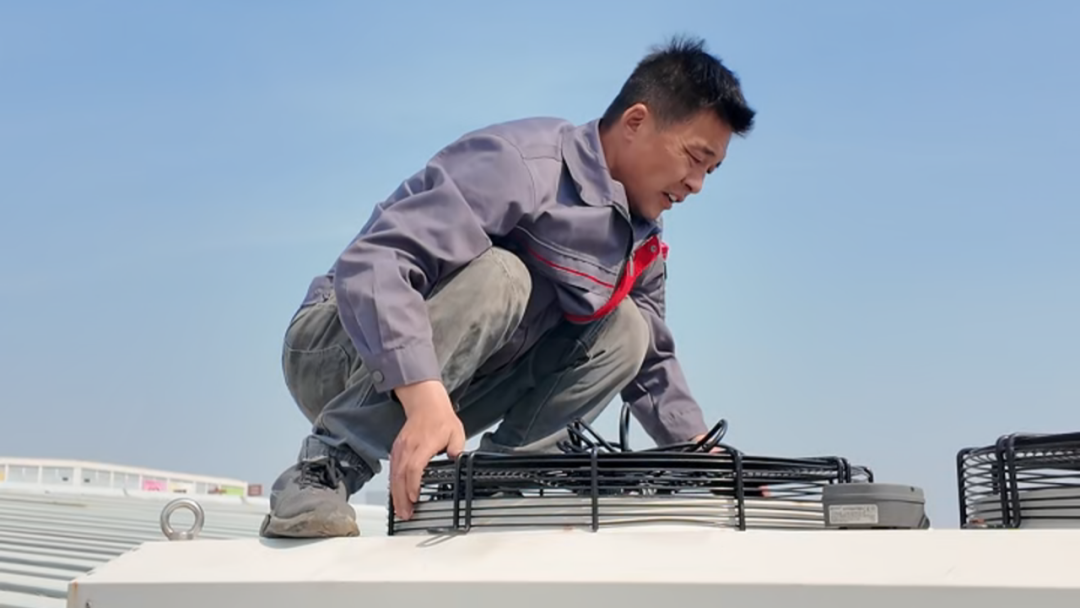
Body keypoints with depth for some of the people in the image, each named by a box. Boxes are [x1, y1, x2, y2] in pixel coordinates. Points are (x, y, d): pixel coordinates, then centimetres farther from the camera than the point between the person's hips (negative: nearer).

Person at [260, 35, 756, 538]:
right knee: (498, 276, -33)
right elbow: (373, 263, -35)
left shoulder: (641, 240, 4)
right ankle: (327, 468, -25)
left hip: (445, 384, 7)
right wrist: (425, 397, -46)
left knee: (624, 330, -4)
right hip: (344, 350, -7)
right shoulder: (524, 163, -24)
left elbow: (653, 362, 14)